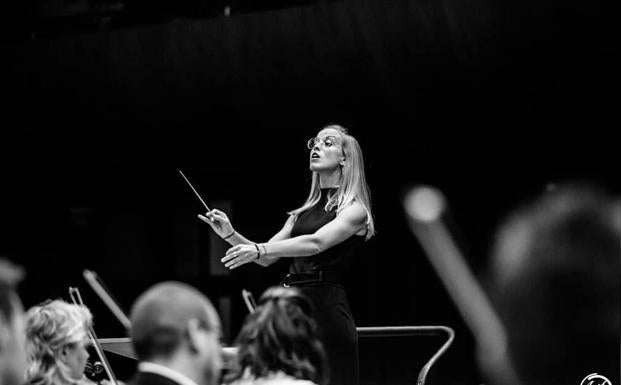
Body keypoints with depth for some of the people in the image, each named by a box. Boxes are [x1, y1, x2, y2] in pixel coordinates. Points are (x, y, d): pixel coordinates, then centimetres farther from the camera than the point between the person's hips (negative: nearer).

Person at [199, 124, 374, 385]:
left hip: (327, 308, -7)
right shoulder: (303, 213, 20)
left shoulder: (354, 210, -2)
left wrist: (259, 249, -32)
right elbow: (266, 258, 17)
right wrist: (230, 235, 0)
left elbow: (317, 242, -20)